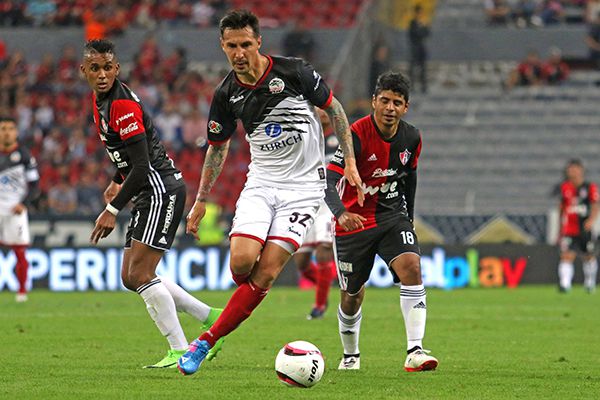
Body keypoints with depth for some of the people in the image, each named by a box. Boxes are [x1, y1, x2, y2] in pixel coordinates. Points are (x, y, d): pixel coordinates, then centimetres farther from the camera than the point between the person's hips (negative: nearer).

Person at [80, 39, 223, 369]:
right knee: (131, 278, 10)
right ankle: (210, 317, 17)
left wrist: (112, 210, -22)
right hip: (149, 195, 10)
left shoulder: (122, 105, -20)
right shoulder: (100, 100, 9)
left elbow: (141, 165, -23)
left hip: (162, 190, -10)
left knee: (140, 274, -13)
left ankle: (179, 352, -9)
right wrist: (116, 182, 22)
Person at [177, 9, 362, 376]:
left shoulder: (293, 72, -12)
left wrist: (350, 162, -2)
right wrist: (202, 201, 17)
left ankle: (206, 342, -10)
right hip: (261, 183, 3)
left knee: (266, 273, -14)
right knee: (241, 262, -18)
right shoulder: (227, 95, -1)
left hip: (304, 184, -3)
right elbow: (218, 146, 14)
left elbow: (334, 108, 2)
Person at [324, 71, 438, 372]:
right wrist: (341, 213, -46)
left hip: (392, 216, 3)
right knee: (353, 295, 8)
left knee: (411, 267, -23)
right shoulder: (357, 135, -20)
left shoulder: (411, 138, -3)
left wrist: (408, 219, 20)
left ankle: (414, 352, -26)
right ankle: (350, 355, 35)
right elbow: (328, 180, -29)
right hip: (354, 220, -3)